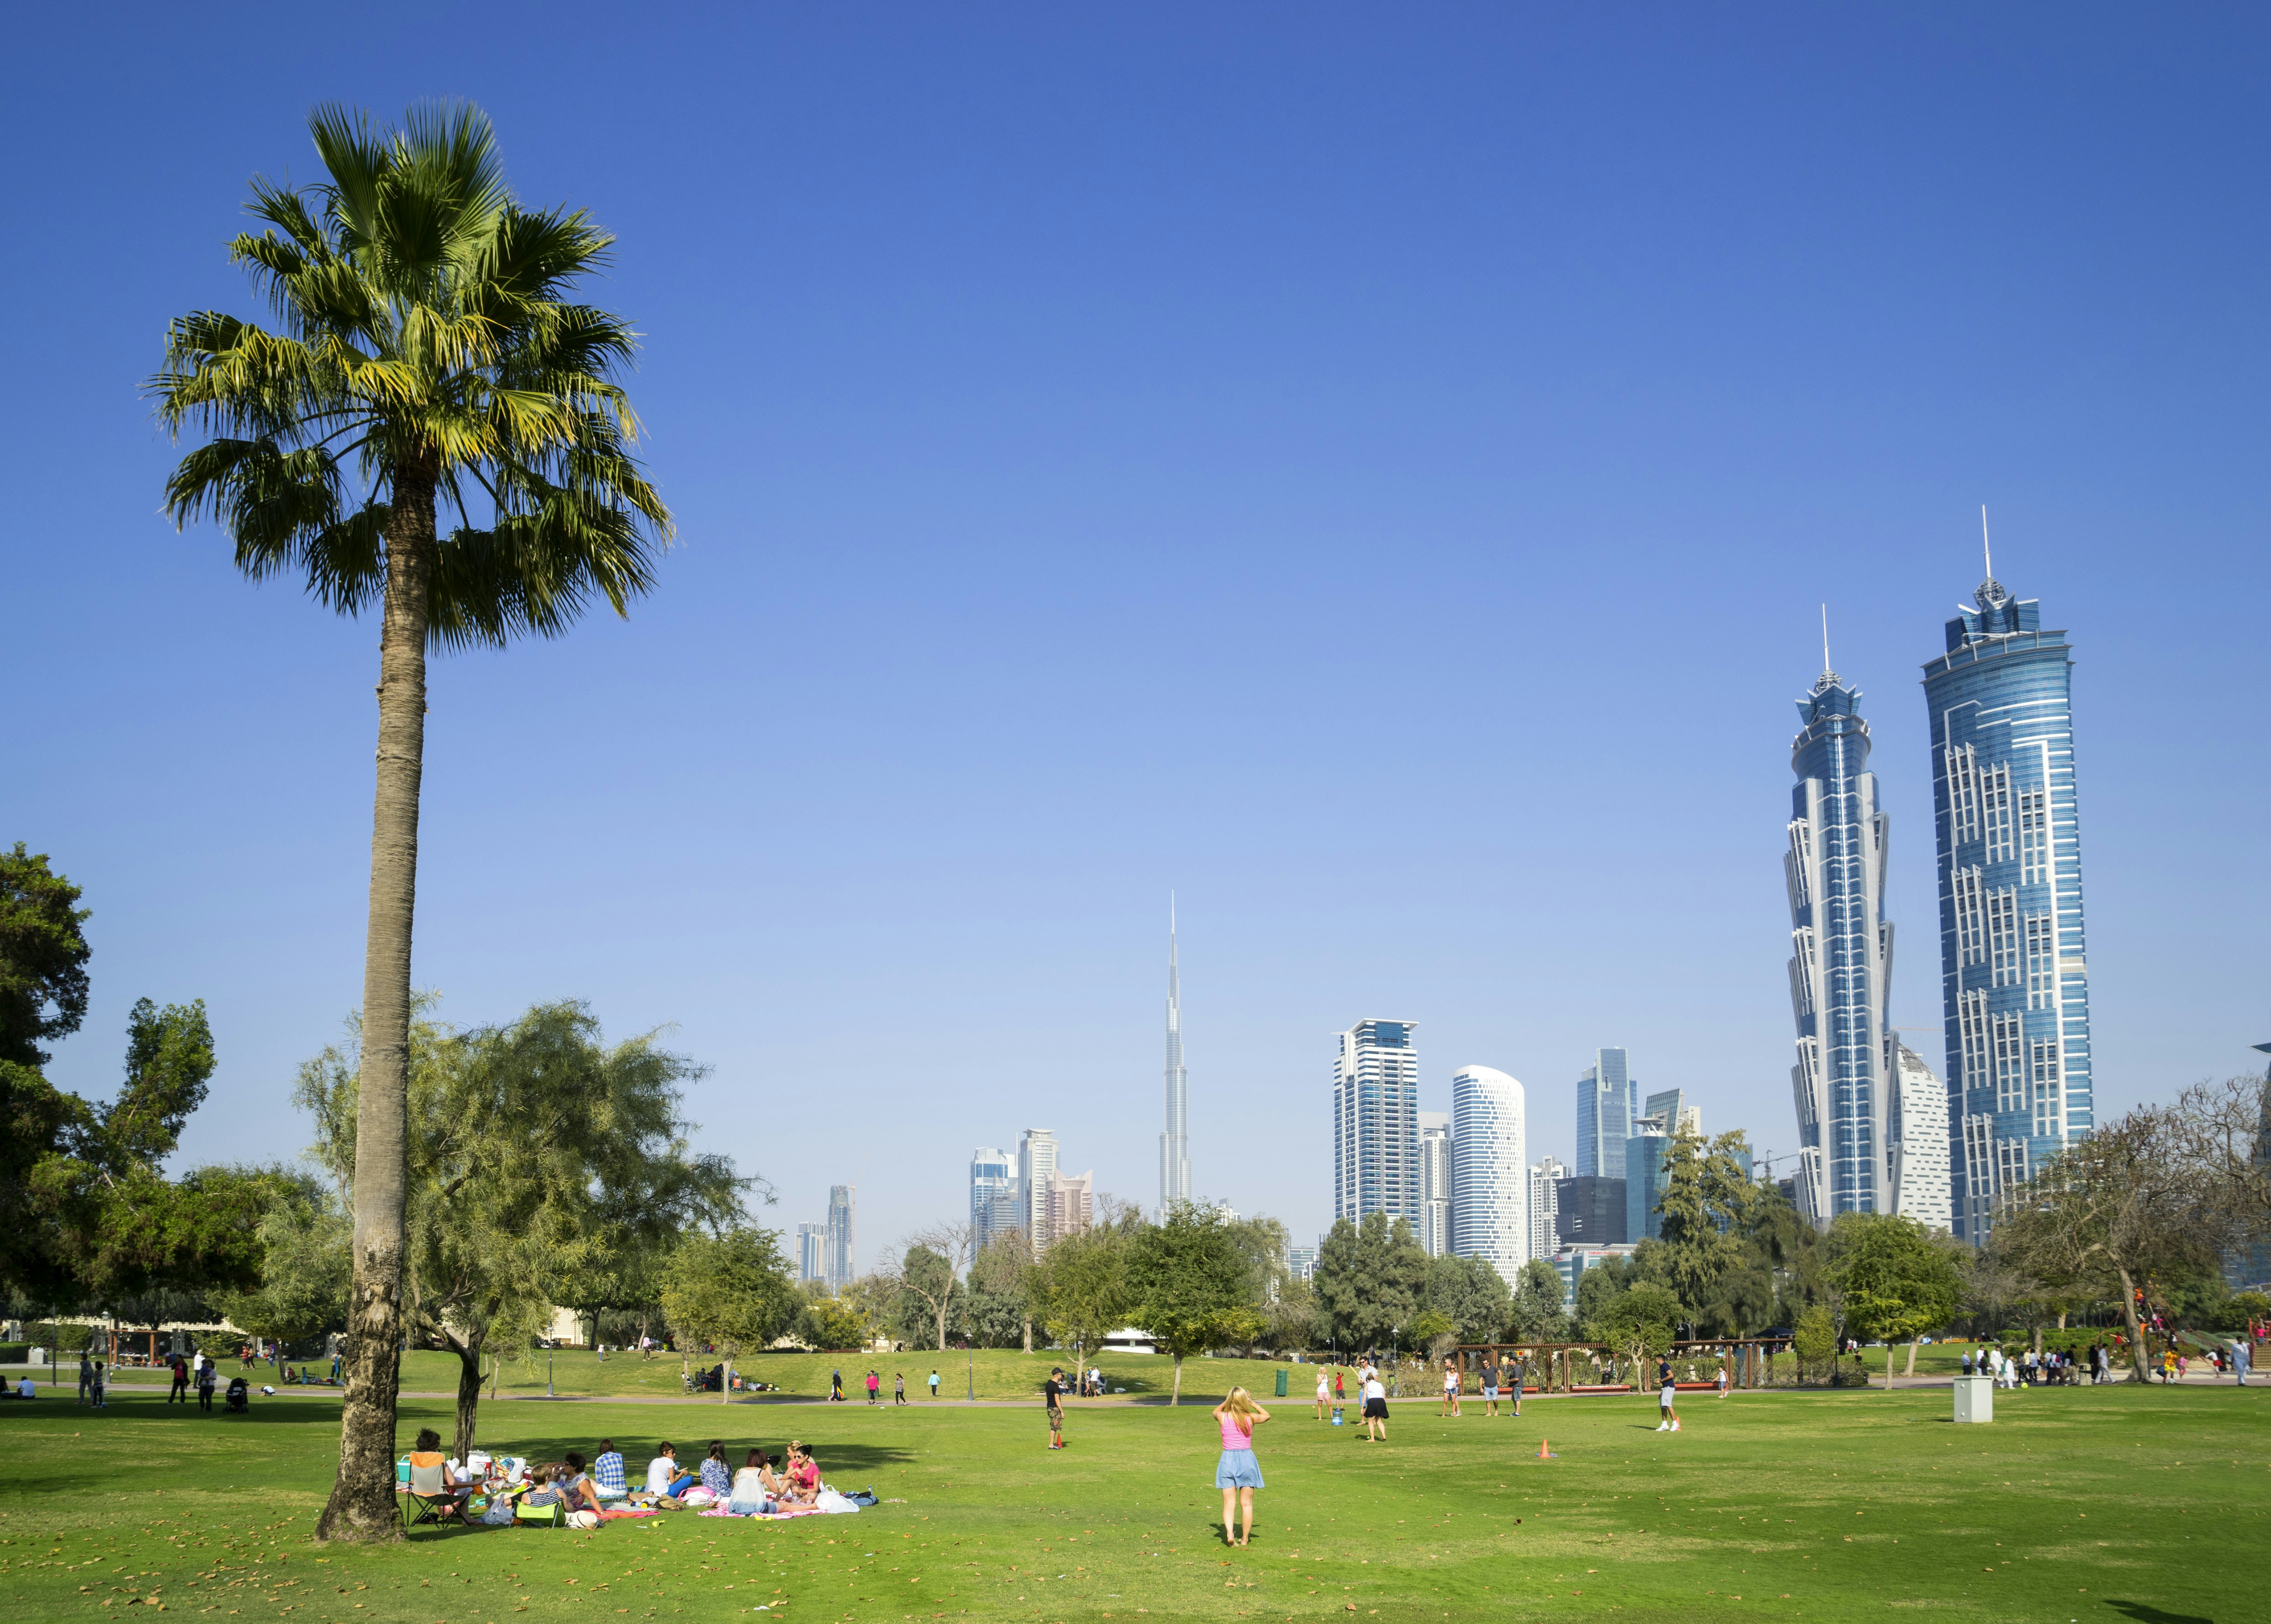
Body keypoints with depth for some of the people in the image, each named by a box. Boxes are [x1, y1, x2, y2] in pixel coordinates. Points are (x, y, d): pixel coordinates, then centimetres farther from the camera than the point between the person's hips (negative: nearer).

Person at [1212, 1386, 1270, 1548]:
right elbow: (1267, 1415, 18)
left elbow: (1216, 1411, 22)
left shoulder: (1223, 1417, -4)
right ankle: (1245, 1539, 14)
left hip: (1228, 1459, 0)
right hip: (1246, 1459, 0)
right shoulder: (1251, 1418, -5)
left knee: (1229, 1503, 1)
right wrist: (1253, 1403, 20)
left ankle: (1229, 1534, -20)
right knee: (1247, 1503, 10)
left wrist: (1228, 1401, 20)